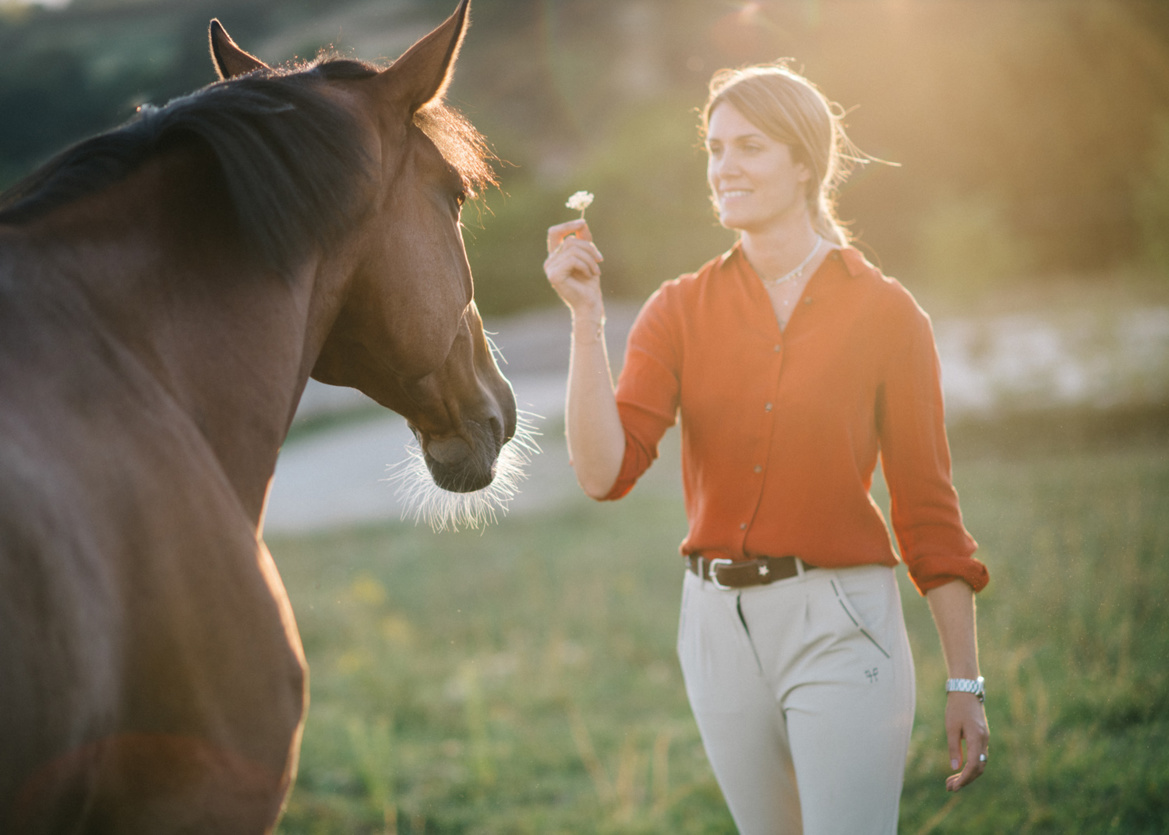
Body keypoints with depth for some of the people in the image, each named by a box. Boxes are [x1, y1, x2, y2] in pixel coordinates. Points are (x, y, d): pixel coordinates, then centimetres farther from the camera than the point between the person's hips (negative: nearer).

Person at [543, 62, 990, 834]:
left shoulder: (886, 314, -4)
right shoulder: (680, 311, 3)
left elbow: (927, 508, -1)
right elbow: (604, 471, -9)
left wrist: (965, 682, -2)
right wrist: (587, 316, -18)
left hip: (842, 629, -4)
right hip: (719, 626, 4)